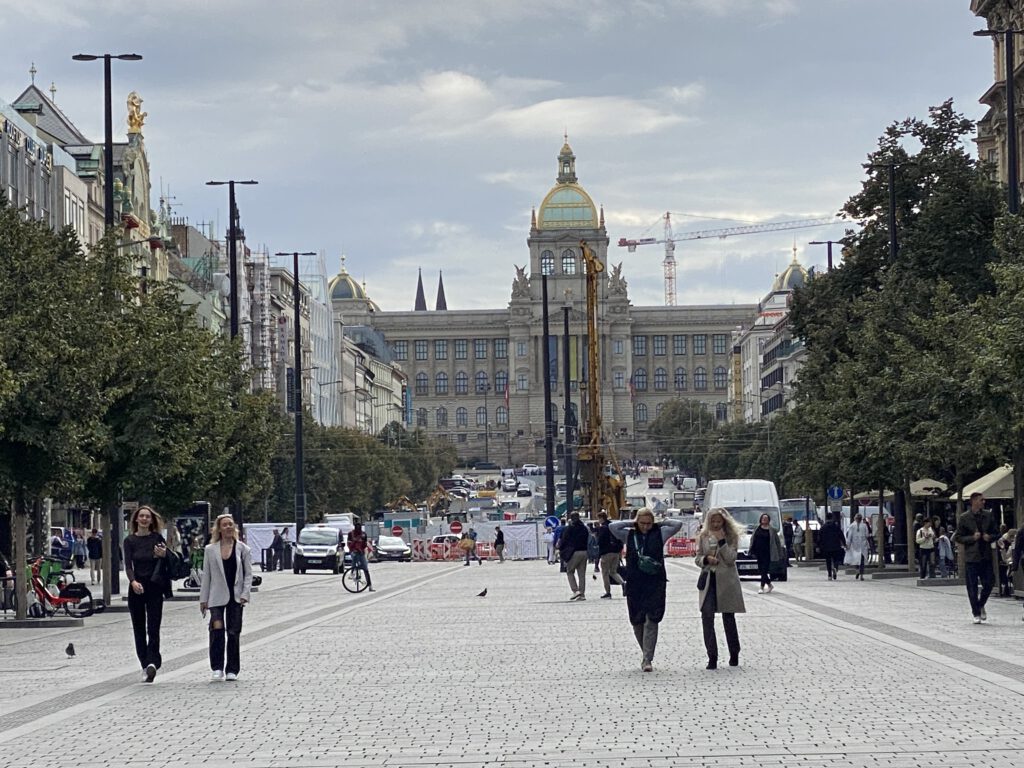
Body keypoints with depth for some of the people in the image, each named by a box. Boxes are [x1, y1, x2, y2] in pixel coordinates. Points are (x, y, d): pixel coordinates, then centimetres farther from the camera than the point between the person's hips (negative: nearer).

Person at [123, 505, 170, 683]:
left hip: (154, 588, -2)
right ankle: (146, 665, 10)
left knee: (153, 628, -12)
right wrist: (133, 582, -24)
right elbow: (128, 565, -5)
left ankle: (152, 662, -22)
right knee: (139, 630, 4)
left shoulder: (157, 539, 2)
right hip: (136, 587, 2)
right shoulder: (130, 540, 4)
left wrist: (164, 555, -19)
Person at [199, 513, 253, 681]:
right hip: (217, 596, 0)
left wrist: (244, 595, -8)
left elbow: (248, 574, 3)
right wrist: (203, 599, 5)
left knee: (233, 633, 2)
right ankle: (217, 668, -11)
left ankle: (232, 670, 11)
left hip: (235, 597, 0)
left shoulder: (243, 549, 4)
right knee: (217, 629, -17)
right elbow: (206, 576, 8)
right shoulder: (210, 550, 7)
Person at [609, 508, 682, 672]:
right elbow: (613, 527, -5)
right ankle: (647, 655, 26)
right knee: (637, 621, 8)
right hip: (634, 584, 2)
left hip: (655, 584, -2)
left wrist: (660, 523, 4)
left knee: (651, 621, -9)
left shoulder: (660, 533, 5)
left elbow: (678, 524, -2)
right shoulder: (629, 535, 7)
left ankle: (647, 659, -10)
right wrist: (631, 523, 2)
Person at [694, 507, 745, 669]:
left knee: (728, 618, 7)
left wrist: (721, 541, -17)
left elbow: (730, 559, -10)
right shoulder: (703, 536, 7)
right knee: (707, 617, -11)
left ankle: (734, 654, 24)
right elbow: (697, 558, 9)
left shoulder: (731, 537, 0)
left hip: (726, 581, -2)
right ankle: (712, 657, -8)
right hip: (708, 581, 2)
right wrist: (706, 559, -13)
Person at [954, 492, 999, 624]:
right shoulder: (963, 518, -3)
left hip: (986, 556, 3)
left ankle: (981, 606, 26)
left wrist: (990, 537, -7)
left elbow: (995, 533, 15)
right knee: (972, 587, 1)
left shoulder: (988, 515, 7)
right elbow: (958, 538, -2)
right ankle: (976, 613, 14)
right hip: (971, 557, -3)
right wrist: (972, 538, -15)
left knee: (988, 584, 0)